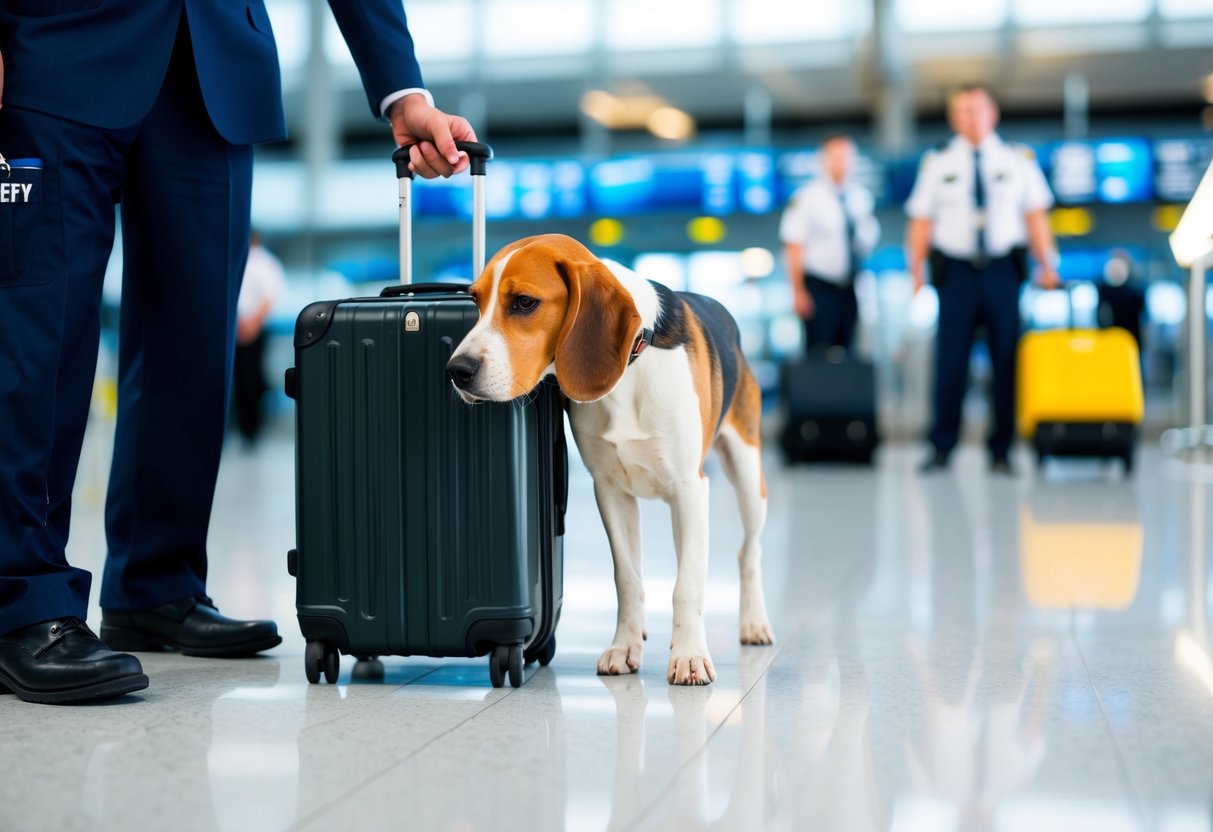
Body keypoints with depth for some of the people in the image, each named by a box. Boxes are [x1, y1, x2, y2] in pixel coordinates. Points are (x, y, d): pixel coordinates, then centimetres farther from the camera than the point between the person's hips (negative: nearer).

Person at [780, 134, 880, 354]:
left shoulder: (862, 196, 5)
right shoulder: (807, 197, -9)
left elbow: (869, 240, 18)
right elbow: (794, 248, -10)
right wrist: (798, 292, -12)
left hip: (852, 287, 5)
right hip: (819, 288, -5)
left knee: (844, 351, 11)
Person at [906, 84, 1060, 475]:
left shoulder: (1018, 159, 9)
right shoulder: (937, 162, 8)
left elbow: (1035, 216, 7)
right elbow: (921, 221, 6)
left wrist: (1047, 266, -2)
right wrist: (916, 271, -3)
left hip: (1004, 269, 1)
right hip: (956, 270, -1)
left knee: (1007, 361, 0)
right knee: (950, 362, -2)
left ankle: (1001, 451, 8)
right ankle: (941, 449, 8)